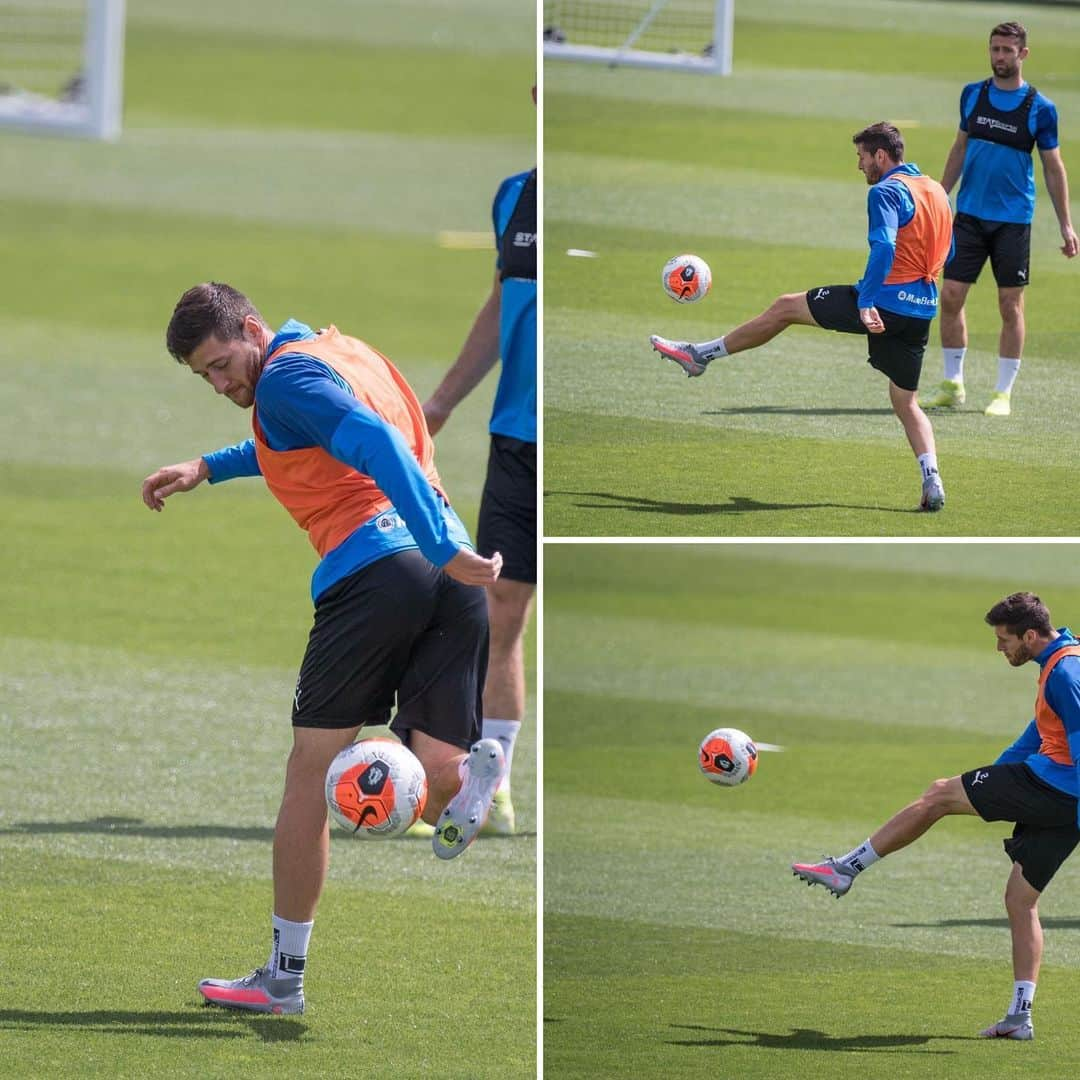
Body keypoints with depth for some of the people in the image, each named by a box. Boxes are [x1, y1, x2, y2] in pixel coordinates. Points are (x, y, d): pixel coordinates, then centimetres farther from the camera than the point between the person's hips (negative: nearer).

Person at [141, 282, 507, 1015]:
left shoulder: (286, 376, -3)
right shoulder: (342, 350, 25)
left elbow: (375, 443, -18)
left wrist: (442, 550, -24)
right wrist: (207, 468, 42)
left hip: (374, 565, -8)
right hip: (451, 572, 8)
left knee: (312, 771, 3)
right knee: (443, 774, 7)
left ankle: (284, 979, 7)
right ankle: (480, 768, -29)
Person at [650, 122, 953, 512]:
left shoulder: (887, 191, -11)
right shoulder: (937, 191, 15)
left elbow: (884, 247, -25)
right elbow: (947, 252, 26)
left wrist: (866, 302, -30)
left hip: (882, 303, -7)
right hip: (921, 311, 7)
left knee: (785, 308, 11)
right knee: (906, 403, 13)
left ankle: (699, 354, 21)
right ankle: (932, 482, -7)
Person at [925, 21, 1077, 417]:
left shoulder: (1040, 108, -5)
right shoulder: (972, 95, 5)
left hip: (1013, 220, -3)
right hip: (969, 215, 3)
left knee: (1010, 306, 0)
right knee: (950, 297, -1)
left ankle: (1004, 393, 9)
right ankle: (952, 385, 12)